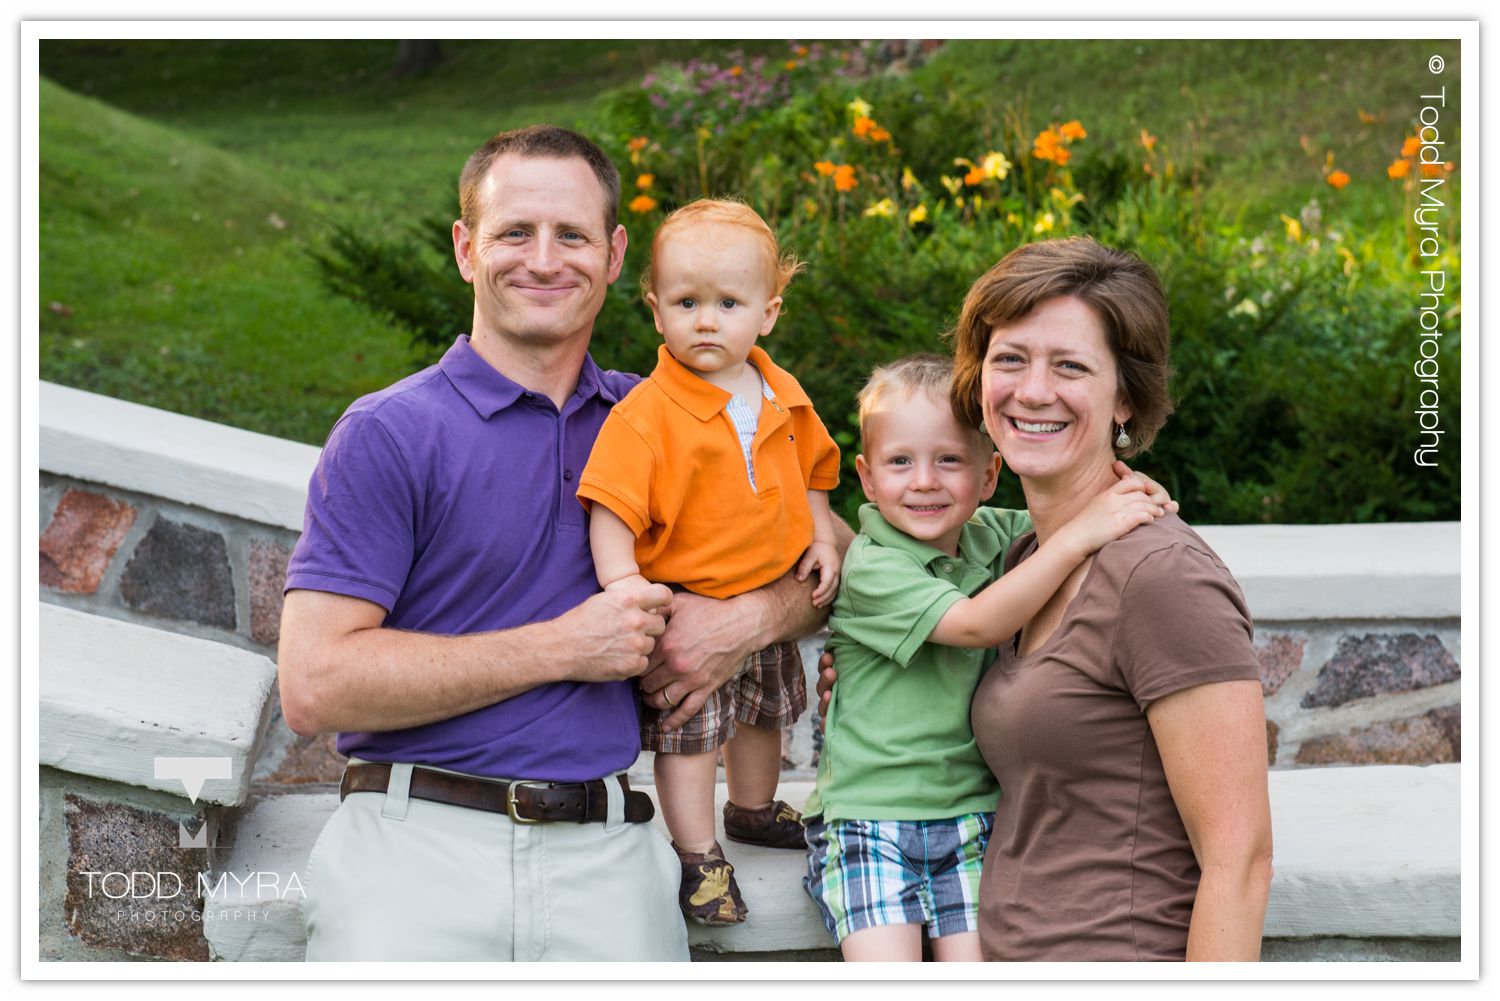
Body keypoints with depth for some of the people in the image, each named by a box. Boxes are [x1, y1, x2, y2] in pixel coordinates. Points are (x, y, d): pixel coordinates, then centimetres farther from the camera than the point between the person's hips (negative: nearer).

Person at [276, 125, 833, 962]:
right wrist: (561, 648, -7)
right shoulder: (387, 433, 2)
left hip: (605, 859, 3)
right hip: (420, 840, -3)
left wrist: (751, 620, 0)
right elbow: (315, 687, -7)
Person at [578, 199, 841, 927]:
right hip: (685, 604, -6)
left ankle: (753, 810, 47)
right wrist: (623, 581, -34)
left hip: (773, 594, 6)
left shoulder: (783, 397, -1)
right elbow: (611, 505, -24)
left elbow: (808, 472, 15)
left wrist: (821, 540, 5)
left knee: (764, 709, 24)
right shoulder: (646, 413, -21)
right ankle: (699, 857, 11)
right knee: (688, 729, -3)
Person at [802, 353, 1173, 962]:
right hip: (868, 816, -5)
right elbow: (976, 625, -26)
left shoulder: (992, 537, 5)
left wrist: (1129, 495, -6)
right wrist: (1078, 536, -31)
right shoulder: (871, 568, -14)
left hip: (971, 816, 5)